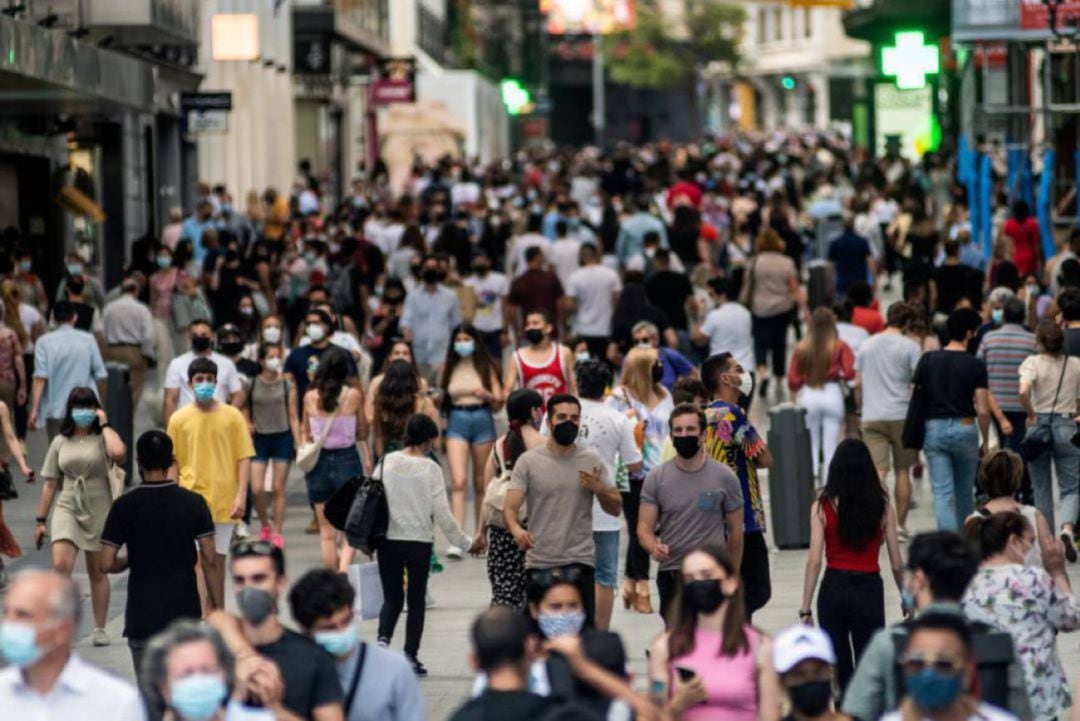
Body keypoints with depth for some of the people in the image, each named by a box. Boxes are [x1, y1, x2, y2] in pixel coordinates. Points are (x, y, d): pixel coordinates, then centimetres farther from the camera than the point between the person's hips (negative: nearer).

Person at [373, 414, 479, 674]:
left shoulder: (386, 463, -2)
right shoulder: (430, 469, -10)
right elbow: (442, 514, -9)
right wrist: (466, 543, 1)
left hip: (387, 542, 2)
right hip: (419, 542, -2)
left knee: (392, 598, 12)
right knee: (416, 601, 10)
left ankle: (383, 639, -14)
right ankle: (410, 657, 10)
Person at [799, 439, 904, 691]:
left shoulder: (823, 506, -5)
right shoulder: (882, 506, -3)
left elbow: (814, 560, -8)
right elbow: (896, 563, 1)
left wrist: (805, 608, -4)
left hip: (834, 588, 0)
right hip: (869, 589, 0)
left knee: (840, 667, 13)